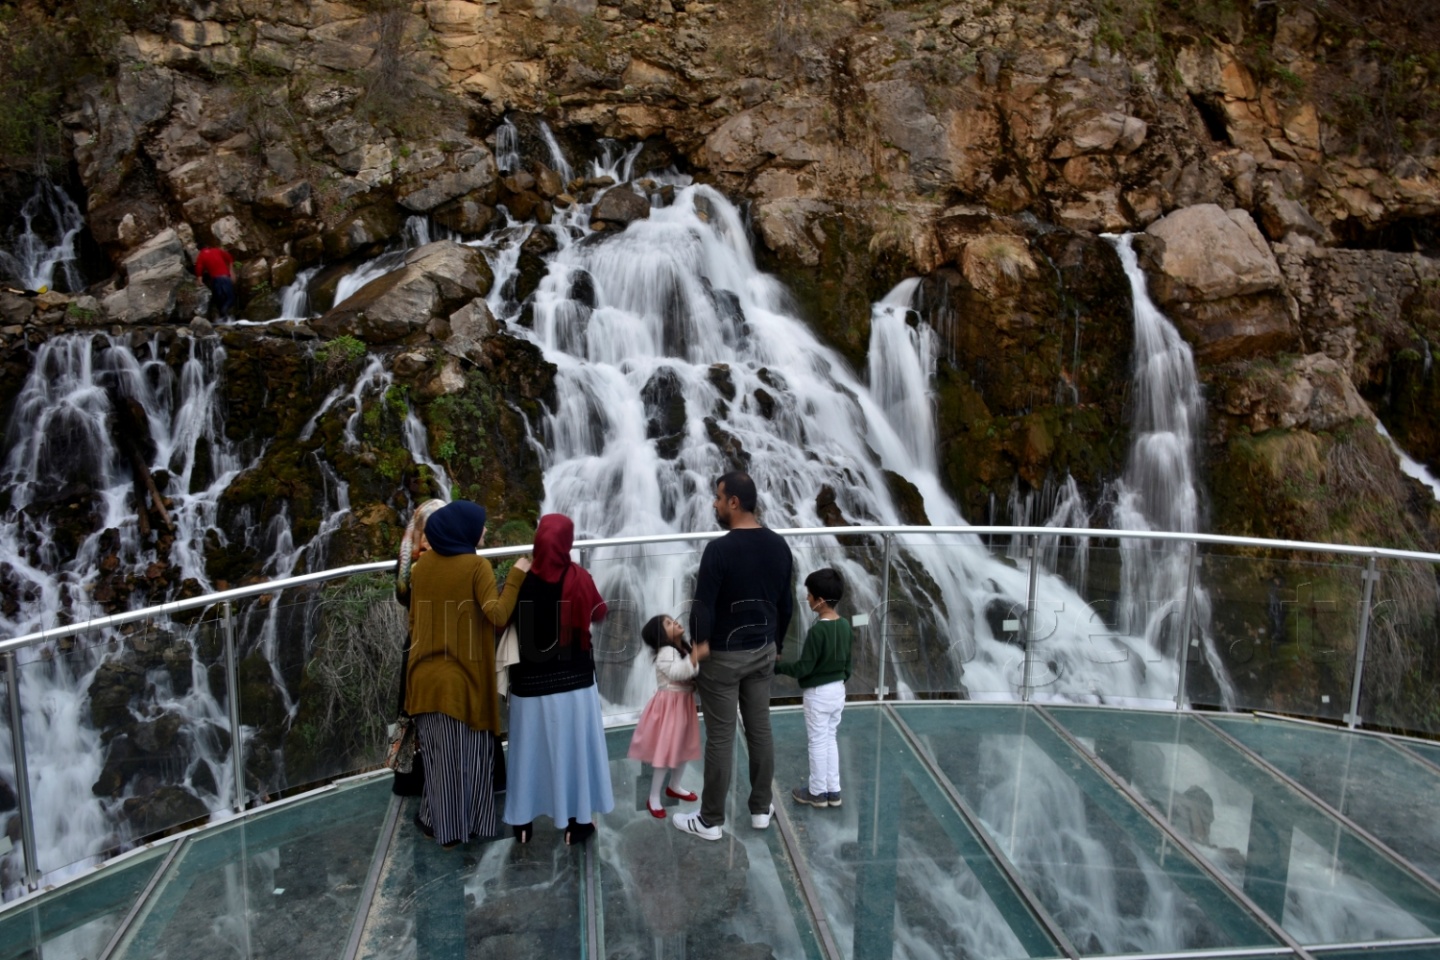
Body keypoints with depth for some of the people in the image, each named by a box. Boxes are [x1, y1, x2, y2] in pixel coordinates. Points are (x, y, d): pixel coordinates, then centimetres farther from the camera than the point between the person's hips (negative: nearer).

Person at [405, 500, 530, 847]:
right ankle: (474, 822, 19)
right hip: (464, 677, -4)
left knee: (441, 755, 13)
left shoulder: (421, 564, 4)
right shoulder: (476, 565, -12)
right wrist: (516, 576, -13)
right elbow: (497, 615, -21)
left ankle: (442, 825, 21)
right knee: (471, 754, 11)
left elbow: (414, 619, 11)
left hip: (427, 675, 4)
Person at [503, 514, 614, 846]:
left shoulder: (520, 580, -11)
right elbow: (599, 614, 1)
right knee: (573, 747, 11)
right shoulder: (577, 578, -13)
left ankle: (523, 822, 25)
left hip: (530, 681, 1)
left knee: (530, 749, 14)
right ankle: (577, 821, 20)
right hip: (572, 679, -1)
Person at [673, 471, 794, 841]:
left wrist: (701, 643, -2)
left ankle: (710, 821, 16)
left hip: (724, 656, -6)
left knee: (720, 738, 3)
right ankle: (760, 808, 29)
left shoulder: (719, 550, -22)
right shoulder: (779, 545, 0)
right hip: (762, 651, 6)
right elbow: (786, 603, 9)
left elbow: (703, 606, -18)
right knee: (760, 731, 16)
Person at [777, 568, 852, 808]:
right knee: (830, 739, 18)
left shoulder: (817, 630, -24)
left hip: (818, 694, -7)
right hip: (838, 691, 7)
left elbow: (803, 667, -20)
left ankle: (817, 792, 19)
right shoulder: (845, 626, 0)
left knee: (818, 742, 6)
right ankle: (833, 791, 24)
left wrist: (778, 667, -8)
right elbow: (847, 663, 9)